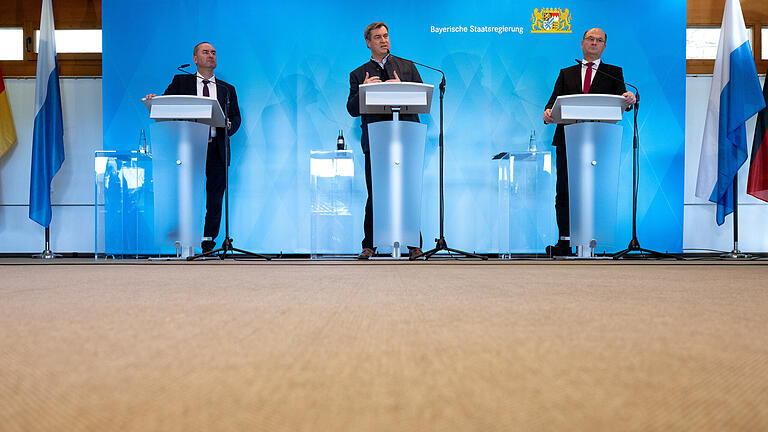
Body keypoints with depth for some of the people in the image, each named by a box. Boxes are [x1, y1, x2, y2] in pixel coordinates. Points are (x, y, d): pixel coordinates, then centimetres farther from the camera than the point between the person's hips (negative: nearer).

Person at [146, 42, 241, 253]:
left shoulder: (227, 89, 18)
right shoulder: (180, 82, 14)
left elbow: (236, 117, 11)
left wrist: (229, 125, -11)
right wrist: (155, 100, -16)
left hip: (216, 148, 2)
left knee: (214, 198, 0)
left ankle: (208, 240, 9)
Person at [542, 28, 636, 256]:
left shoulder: (614, 72, 16)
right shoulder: (566, 73, 21)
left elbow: (620, 102, 2)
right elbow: (554, 100, 8)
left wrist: (628, 99, -22)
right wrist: (548, 112, -15)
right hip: (567, 139, 2)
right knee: (563, 190, -1)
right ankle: (564, 242, 4)